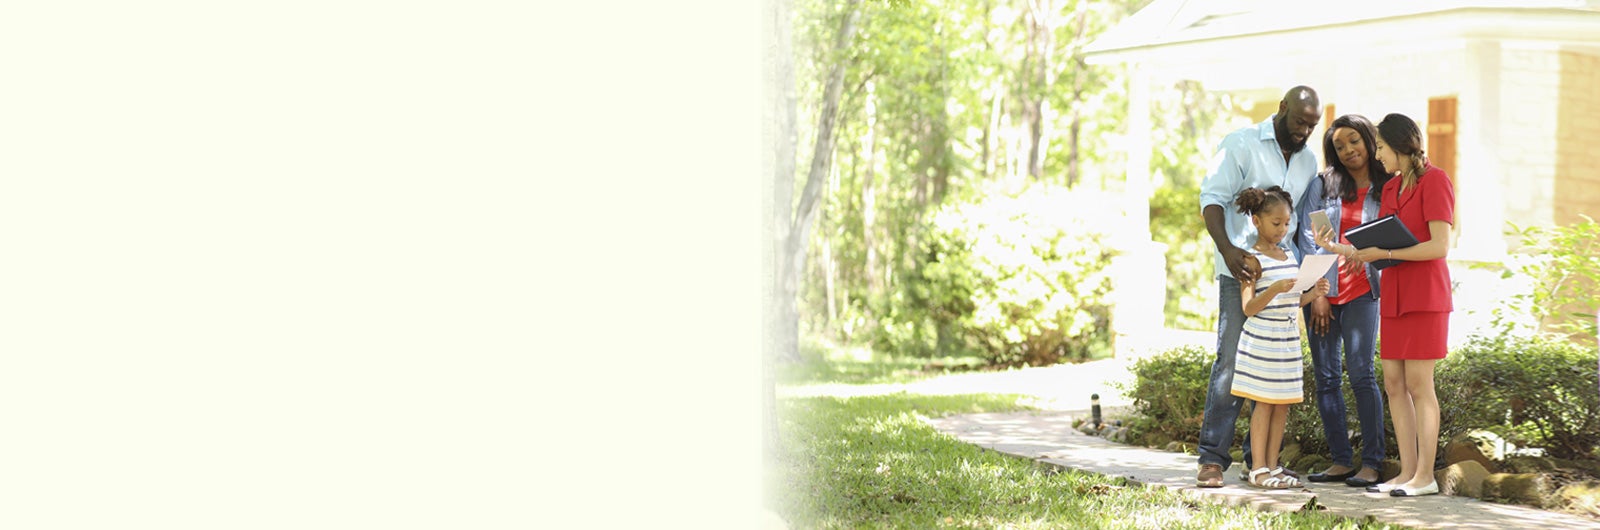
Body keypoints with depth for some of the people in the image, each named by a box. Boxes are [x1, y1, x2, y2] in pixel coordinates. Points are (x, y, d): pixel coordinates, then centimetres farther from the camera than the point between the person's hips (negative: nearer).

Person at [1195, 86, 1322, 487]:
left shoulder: (1308, 161, 17)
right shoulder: (1241, 145, -1)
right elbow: (1212, 198, -8)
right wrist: (1227, 248, -23)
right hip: (1241, 271, -6)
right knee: (1231, 362, -11)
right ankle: (1212, 458, -9)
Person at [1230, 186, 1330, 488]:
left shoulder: (1289, 256, 14)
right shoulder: (1253, 260, -9)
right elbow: (1248, 307, -15)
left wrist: (1313, 294, 1)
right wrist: (1274, 289, -29)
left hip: (1288, 341, 7)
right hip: (1261, 341, -7)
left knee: (1283, 405, 8)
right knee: (1264, 404, -4)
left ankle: (1273, 466, 14)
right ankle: (1259, 470, 2)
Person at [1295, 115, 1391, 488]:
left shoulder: (1386, 189, 5)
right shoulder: (1322, 186, 8)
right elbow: (1307, 238, 3)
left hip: (1362, 292, -2)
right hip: (1321, 288, 2)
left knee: (1361, 373, -11)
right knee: (1326, 377, 2)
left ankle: (1372, 462, -7)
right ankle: (1341, 461, 8)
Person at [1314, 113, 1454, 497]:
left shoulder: (1434, 181, -7)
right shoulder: (1390, 189, 17)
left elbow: (1440, 246, -15)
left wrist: (1386, 253, -17)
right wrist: (1335, 248, 6)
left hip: (1424, 295, -8)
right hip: (1393, 296, 8)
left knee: (1418, 383, -8)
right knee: (1394, 384, 4)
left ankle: (1425, 476, -4)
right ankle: (1407, 472, 7)